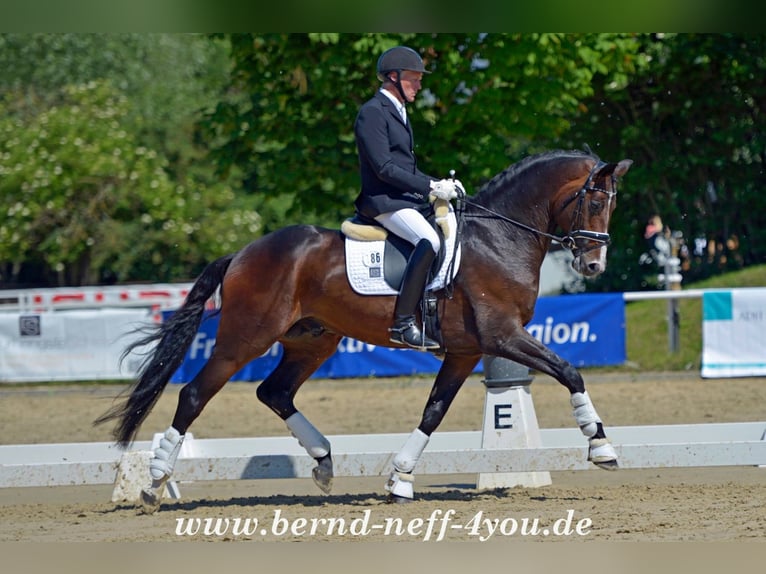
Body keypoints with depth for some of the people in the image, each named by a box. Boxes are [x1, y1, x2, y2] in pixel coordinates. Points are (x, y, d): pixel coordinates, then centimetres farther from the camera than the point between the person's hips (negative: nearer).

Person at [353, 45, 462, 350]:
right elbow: (384, 169, -18)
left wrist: (438, 184, 6)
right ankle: (403, 323, -31)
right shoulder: (373, 112, -10)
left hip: (406, 198, 10)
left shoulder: (397, 112, 21)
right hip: (383, 202, -10)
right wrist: (431, 187, -18)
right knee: (429, 240, -31)